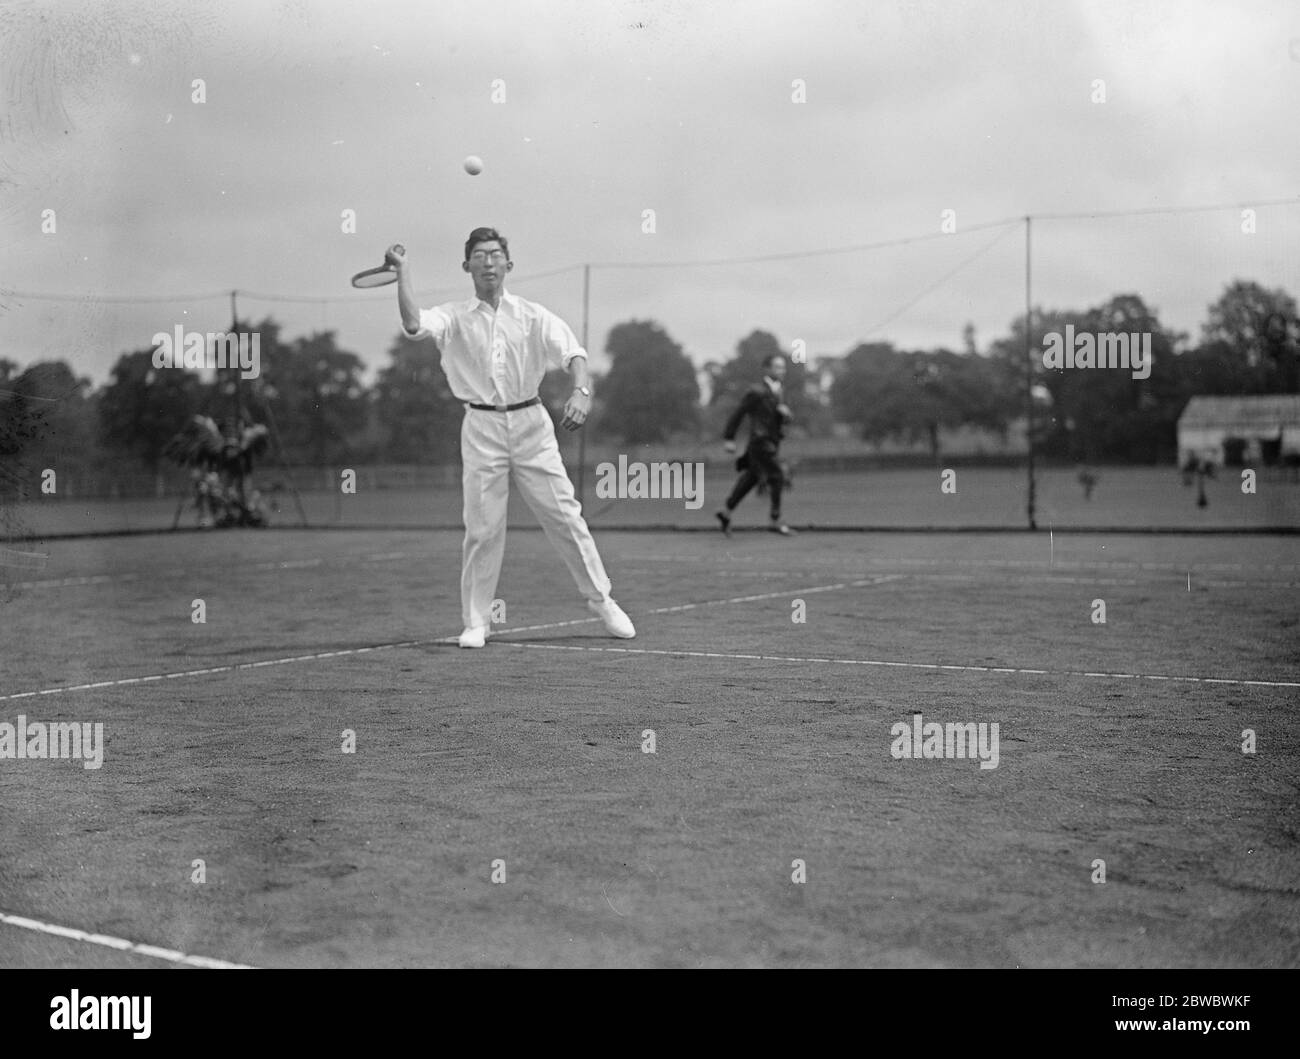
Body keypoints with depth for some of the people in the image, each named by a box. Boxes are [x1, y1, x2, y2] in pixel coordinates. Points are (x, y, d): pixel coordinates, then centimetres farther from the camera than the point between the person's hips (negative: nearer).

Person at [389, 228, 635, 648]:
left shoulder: (534, 315, 7)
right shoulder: (454, 318, 6)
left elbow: (572, 352, -7)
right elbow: (413, 323, -13)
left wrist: (581, 391, -26)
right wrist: (403, 271, -9)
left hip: (530, 422, 1)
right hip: (481, 428, 0)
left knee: (565, 515, 0)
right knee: (482, 527, -2)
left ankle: (602, 601, 12)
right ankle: (475, 622, 9)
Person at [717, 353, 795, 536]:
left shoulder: (776, 392, 13)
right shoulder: (757, 392, -13)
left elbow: (785, 419, 16)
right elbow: (738, 413, -8)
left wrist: (785, 413, -9)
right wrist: (729, 439, -5)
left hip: (772, 443, 9)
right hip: (760, 441, -9)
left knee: (751, 479, 14)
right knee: (777, 477, -14)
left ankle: (726, 513, 26)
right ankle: (776, 521, -10)